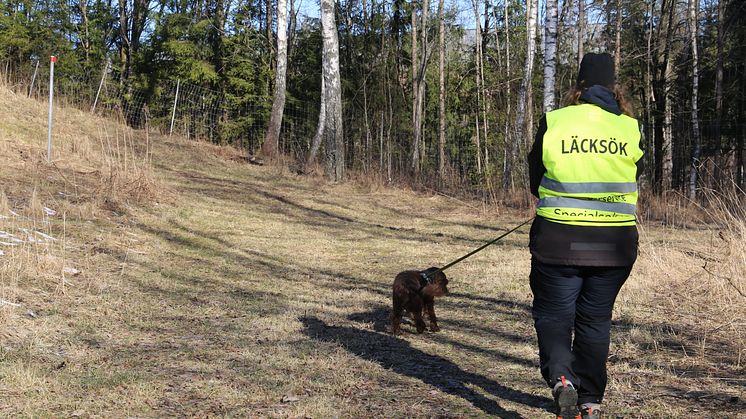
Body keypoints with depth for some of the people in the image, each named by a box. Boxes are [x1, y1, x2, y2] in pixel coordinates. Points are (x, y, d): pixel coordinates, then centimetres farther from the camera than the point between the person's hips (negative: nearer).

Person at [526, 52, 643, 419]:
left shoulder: (553, 122, -4)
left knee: (553, 314, 10)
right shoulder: (631, 128, 1)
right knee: (596, 320, 14)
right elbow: (634, 179, 12)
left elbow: (535, 178, 5)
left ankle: (560, 377, -13)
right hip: (615, 243, 2)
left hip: (558, 239, -2)